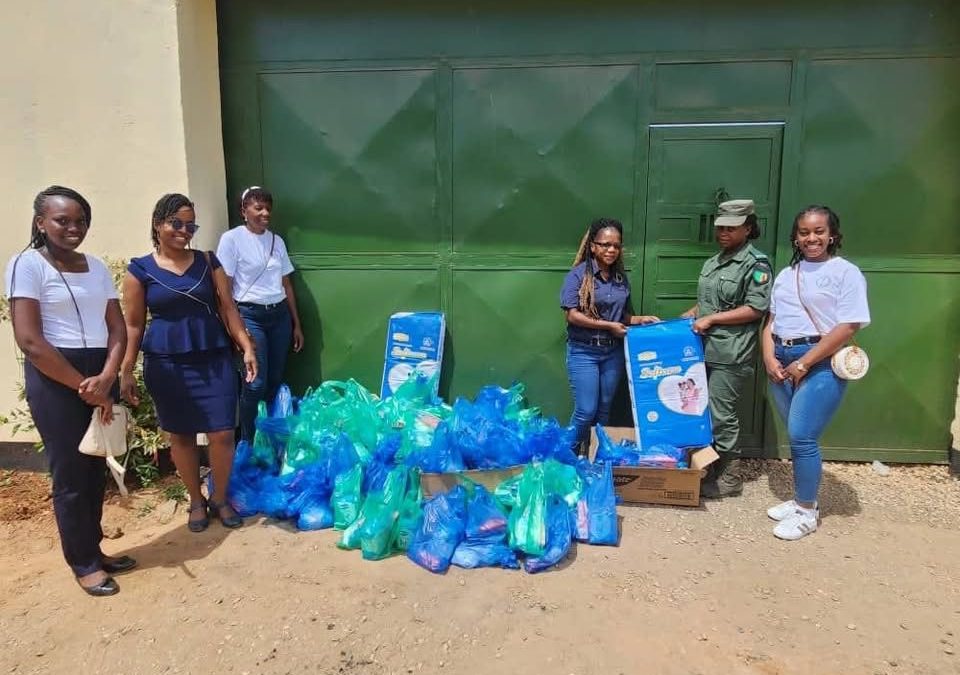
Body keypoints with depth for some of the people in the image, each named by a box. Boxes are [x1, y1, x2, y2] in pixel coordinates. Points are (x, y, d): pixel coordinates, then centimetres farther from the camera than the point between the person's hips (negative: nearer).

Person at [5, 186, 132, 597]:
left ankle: (94, 550, 29)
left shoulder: (97, 268, 10)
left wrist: (105, 379, -11)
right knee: (70, 476, 4)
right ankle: (83, 563, 19)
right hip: (54, 379, -5)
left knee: (96, 470, 13)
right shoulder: (27, 265, -8)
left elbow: (118, 330, 6)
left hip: (100, 376, 6)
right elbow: (30, 340, -15)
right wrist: (84, 387, -14)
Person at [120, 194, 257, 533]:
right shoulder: (140, 269, 0)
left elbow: (228, 309, 4)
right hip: (167, 364, -1)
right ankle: (196, 502, 27)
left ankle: (220, 499, 21)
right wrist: (125, 372, -1)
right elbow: (133, 325, 2)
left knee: (222, 433, 0)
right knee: (180, 435, 10)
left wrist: (247, 348, -6)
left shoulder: (208, 261, 5)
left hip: (214, 360, 1)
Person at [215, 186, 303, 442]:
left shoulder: (277, 240, 10)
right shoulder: (232, 239, -5)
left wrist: (297, 324, 14)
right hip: (250, 316, -5)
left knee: (276, 381, 9)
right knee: (256, 384, -7)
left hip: (279, 315, 5)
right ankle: (248, 444, 10)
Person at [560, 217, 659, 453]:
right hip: (583, 352, -5)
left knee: (604, 409, 14)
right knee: (586, 411, -3)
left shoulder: (621, 277, 7)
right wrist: (609, 326, -16)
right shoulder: (578, 274, -10)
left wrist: (640, 320, -4)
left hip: (613, 351, 5)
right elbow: (572, 315, -16)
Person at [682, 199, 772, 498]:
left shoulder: (756, 264, -8)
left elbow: (755, 309, -16)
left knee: (720, 414, -2)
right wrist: (686, 317, 10)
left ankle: (729, 478, 12)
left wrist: (710, 319, -17)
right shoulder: (713, 262, 16)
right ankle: (708, 468, 26)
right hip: (705, 350, 8)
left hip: (730, 355, -8)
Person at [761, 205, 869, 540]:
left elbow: (848, 327, -12)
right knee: (797, 437, 11)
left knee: (802, 437, -8)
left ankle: (807, 512, 8)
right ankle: (801, 499, 26)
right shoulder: (786, 274, 15)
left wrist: (804, 363, -14)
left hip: (821, 364, -6)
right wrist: (769, 357, -2)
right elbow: (772, 320, 15)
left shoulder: (846, 272, -4)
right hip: (782, 361, 6)